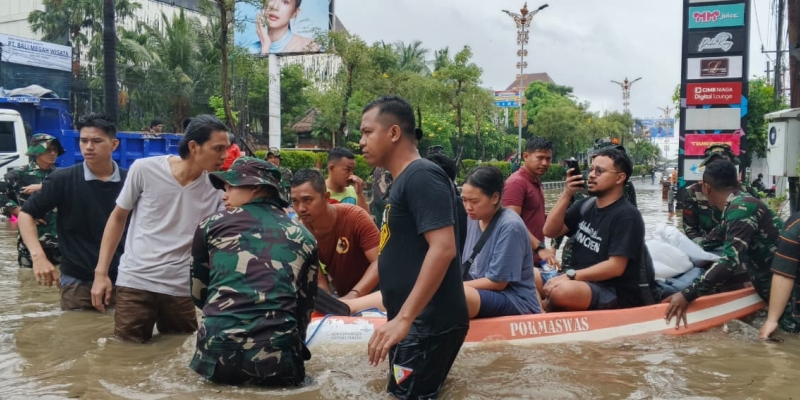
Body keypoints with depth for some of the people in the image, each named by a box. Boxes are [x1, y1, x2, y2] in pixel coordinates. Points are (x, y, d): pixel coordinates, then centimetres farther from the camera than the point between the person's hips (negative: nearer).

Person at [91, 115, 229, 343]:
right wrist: (101, 272, 1)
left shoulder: (216, 189, -3)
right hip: (136, 282, -2)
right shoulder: (144, 169, -7)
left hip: (181, 288, 2)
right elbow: (118, 218, 4)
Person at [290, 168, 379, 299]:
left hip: (372, 295, -3)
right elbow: (318, 281, -9)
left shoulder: (356, 217, -22)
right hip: (341, 297, 3)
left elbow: (380, 262, -27)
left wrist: (353, 296, -35)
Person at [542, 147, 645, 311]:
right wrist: (567, 194, -5)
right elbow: (551, 231, 5)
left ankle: (546, 309, -9)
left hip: (614, 293, -7)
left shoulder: (627, 216, -12)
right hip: (581, 284, 7)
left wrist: (569, 276, -22)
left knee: (562, 291, -34)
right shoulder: (585, 205, 9)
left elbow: (615, 267, -19)